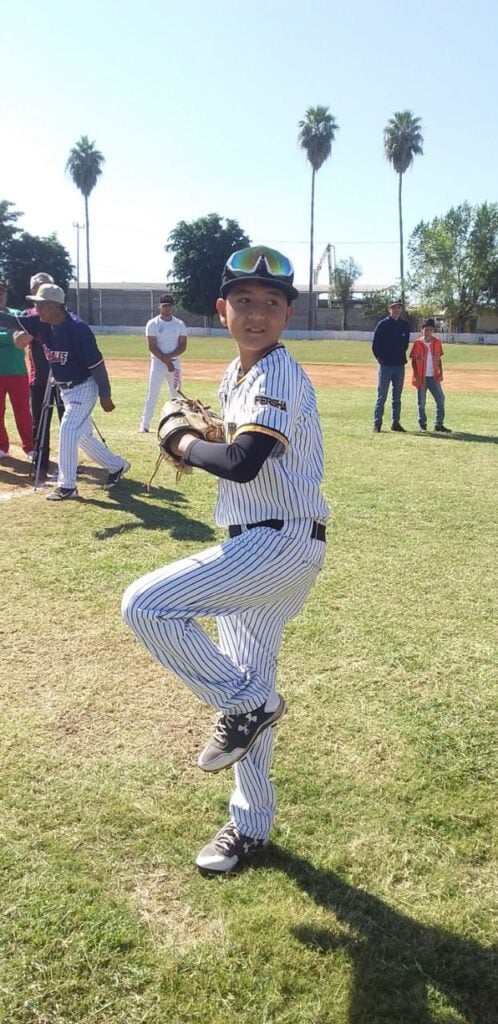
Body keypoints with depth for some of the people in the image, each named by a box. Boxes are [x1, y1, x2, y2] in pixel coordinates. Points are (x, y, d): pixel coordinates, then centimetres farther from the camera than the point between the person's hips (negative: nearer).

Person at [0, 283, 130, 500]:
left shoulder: (78, 329, -24)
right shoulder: (41, 323, -4)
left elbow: (97, 364, -20)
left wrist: (105, 396, -16)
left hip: (84, 388, -8)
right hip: (65, 390, 8)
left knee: (67, 432, -11)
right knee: (83, 435, 15)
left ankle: (67, 486, -1)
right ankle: (117, 465, 32)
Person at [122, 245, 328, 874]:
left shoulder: (279, 376, -15)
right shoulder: (234, 376, 13)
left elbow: (242, 463, -28)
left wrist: (185, 445, -10)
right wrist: (202, 442, 5)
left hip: (282, 543, -10)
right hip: (255, 547, 10)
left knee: (146, 605, -21)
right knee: (240, 683, 16)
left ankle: (247, 703, -3)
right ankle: (251, 827, 32)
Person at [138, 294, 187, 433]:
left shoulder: (180, 324, 4)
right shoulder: (152, 324, -3)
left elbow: (183, 346, -2)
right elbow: (152, 347, -9)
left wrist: (168, 357, -16)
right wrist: (165, 361, -15)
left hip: (175, 362, 3)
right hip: (157, 362, -3)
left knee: (176, 394, 6)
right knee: (152, 394, -6)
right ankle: (144, 425, -5)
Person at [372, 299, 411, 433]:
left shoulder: (405, 325, 8)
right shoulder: (383, 324, -4)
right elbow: (375, 345, -3)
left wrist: (401, 356, 8)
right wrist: (381, 359, -5)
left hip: (400, 365, 4)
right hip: (385, 365, -4)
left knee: (397, 397, 10)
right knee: (381, 396, -3)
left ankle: (396, 423, 17)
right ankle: (377, 424, 1)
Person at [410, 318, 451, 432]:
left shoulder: (437, 342, 3)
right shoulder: (418, 343, -5)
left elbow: (439, 359, 10)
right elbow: (413, 360, -2)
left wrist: (441, 373, 1)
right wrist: (416, 375, -10)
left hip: (434, 377, 3)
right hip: (421, 377, -3)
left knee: (440, 398, -2)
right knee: (421, 402, 5)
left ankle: (439, 424, 5)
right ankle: (422, 423, 18)